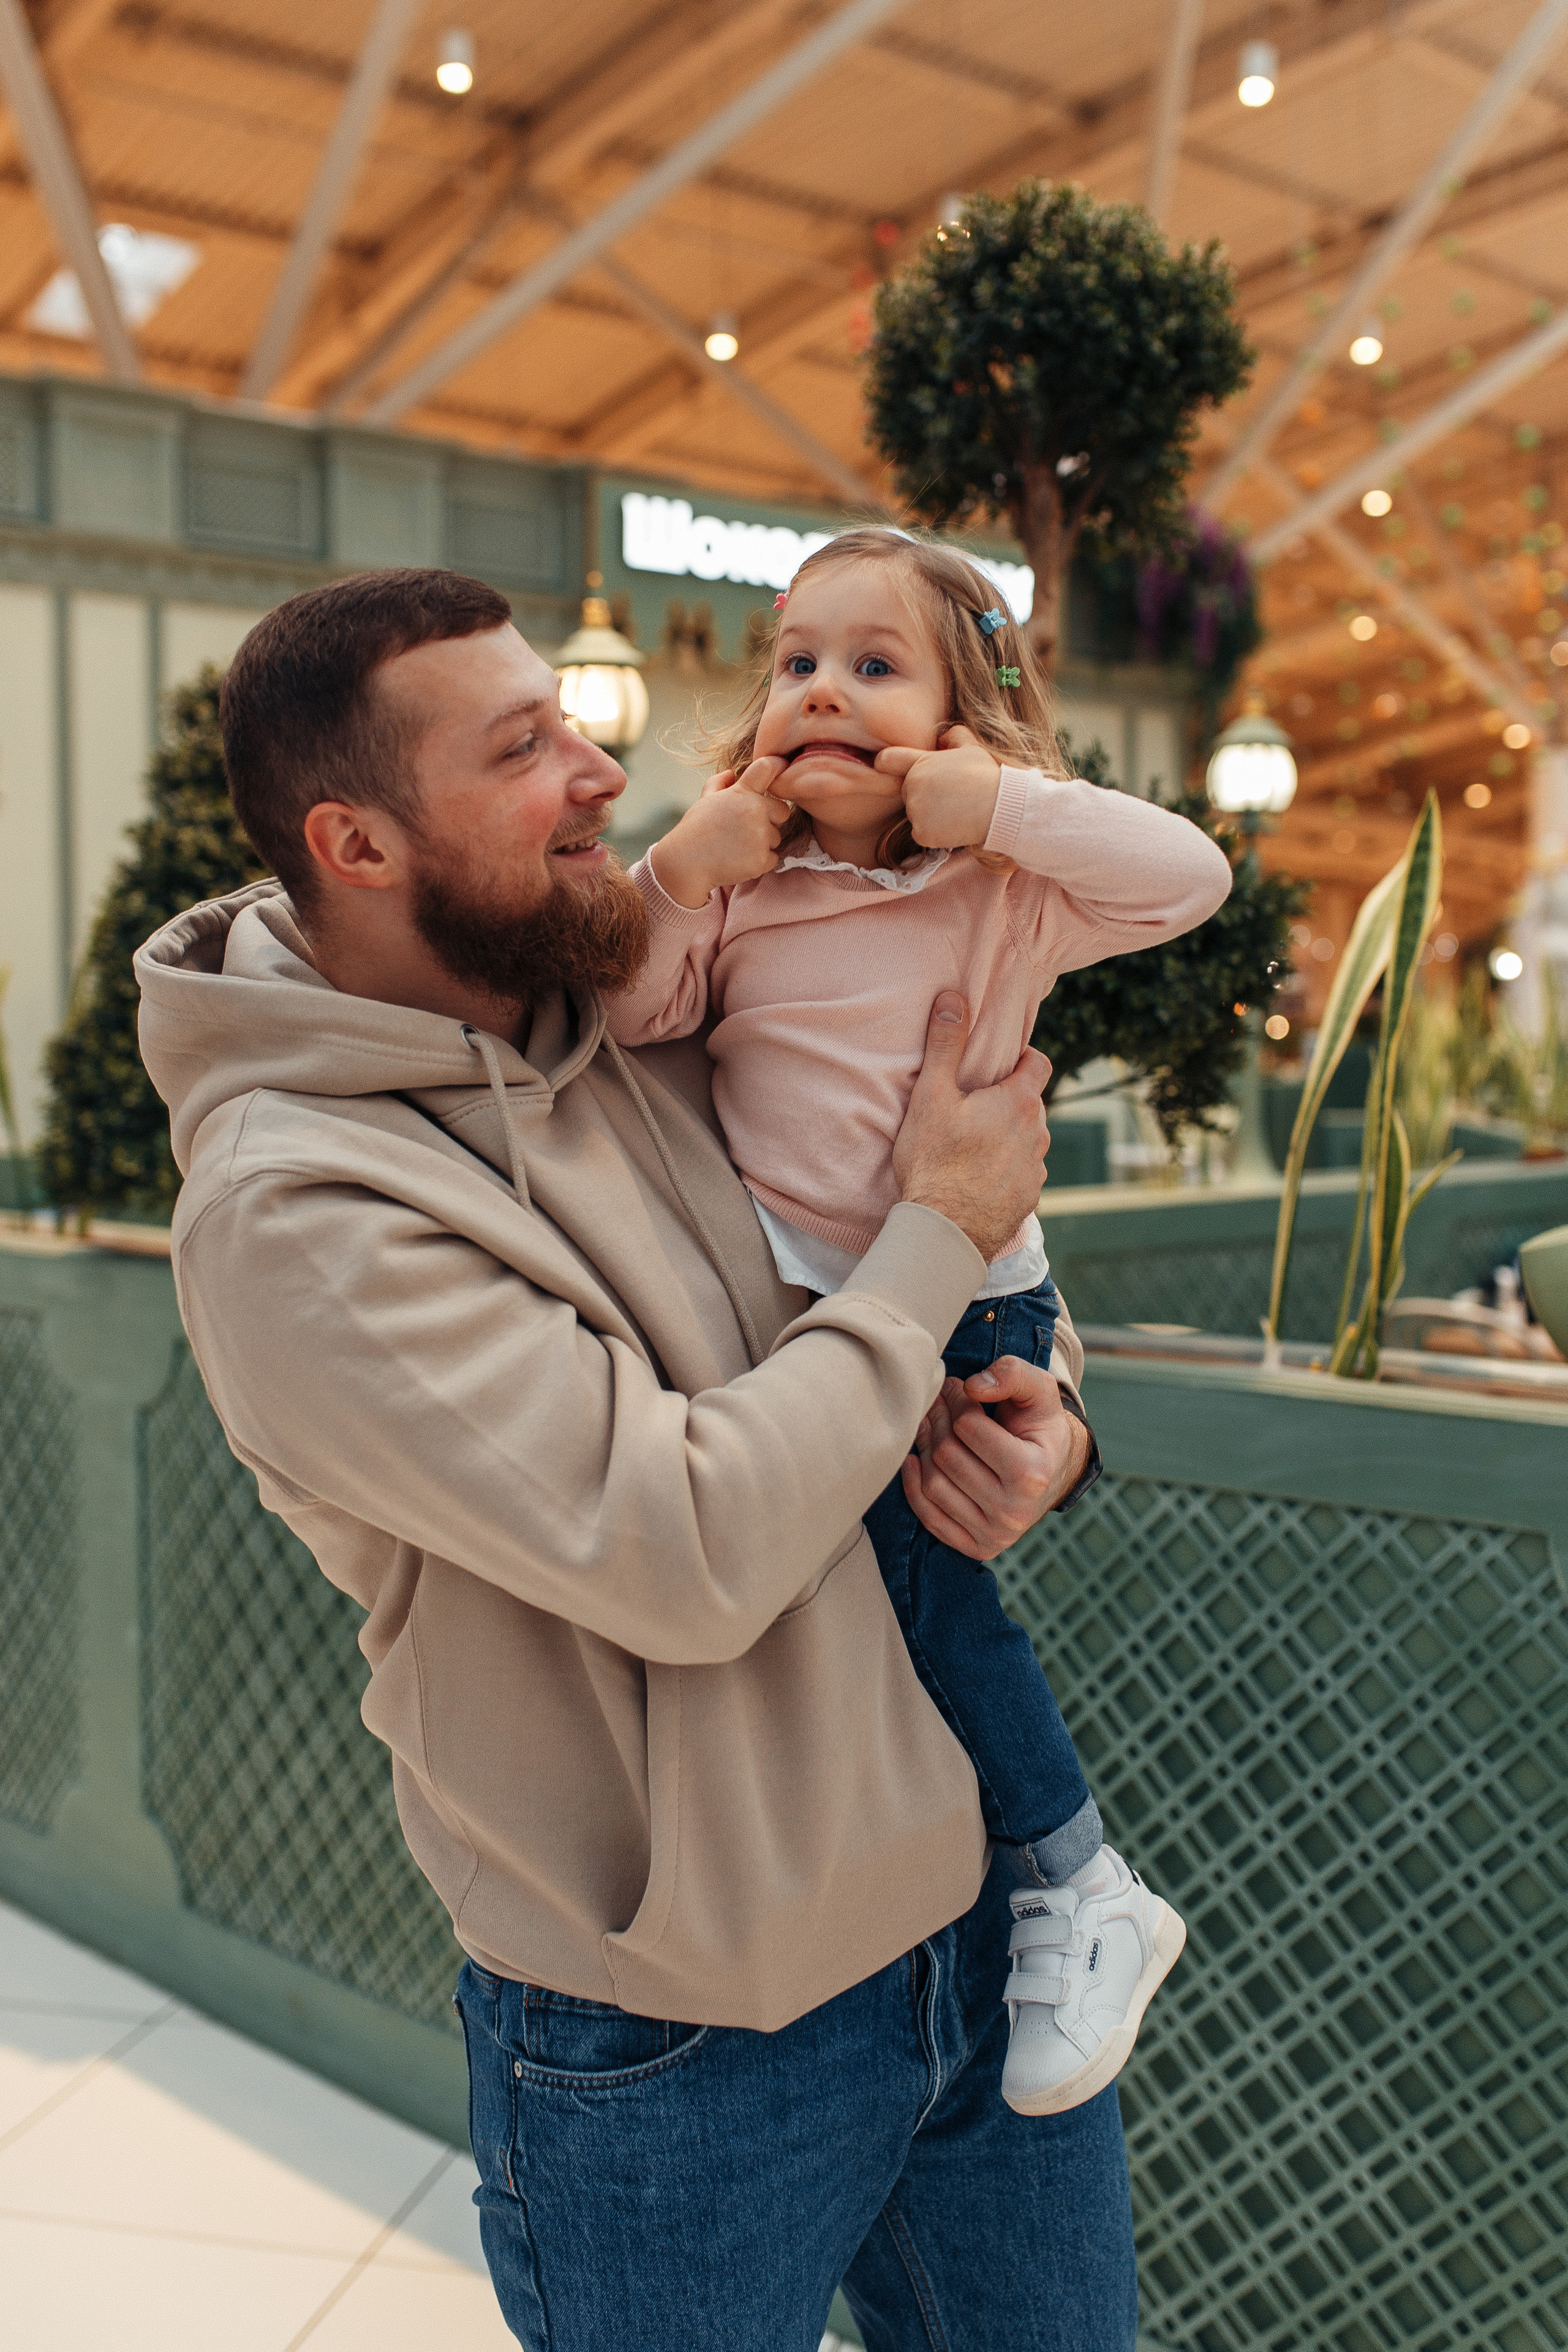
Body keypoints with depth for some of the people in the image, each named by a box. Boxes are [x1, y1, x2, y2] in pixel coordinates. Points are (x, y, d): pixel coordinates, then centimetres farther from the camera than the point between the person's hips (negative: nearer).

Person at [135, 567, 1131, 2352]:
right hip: (686, 2054, -6)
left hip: (967, 1908, 7)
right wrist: (939, 1233, -17)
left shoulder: (637, 1030, 0)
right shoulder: (291, 1214, -21)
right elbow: (692, 1553, -27)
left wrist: (1048, 1415, -8)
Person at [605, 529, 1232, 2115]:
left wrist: (999, 801, -22)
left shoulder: (1003, 888, -8)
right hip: (781, 1291, 5)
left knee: (895, 1553, -14)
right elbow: (627, 1019, -1)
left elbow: (1191, 875, -18)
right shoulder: (738, 877, 2)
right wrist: (681, 877, -14)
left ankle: (1081, 1890, 5)